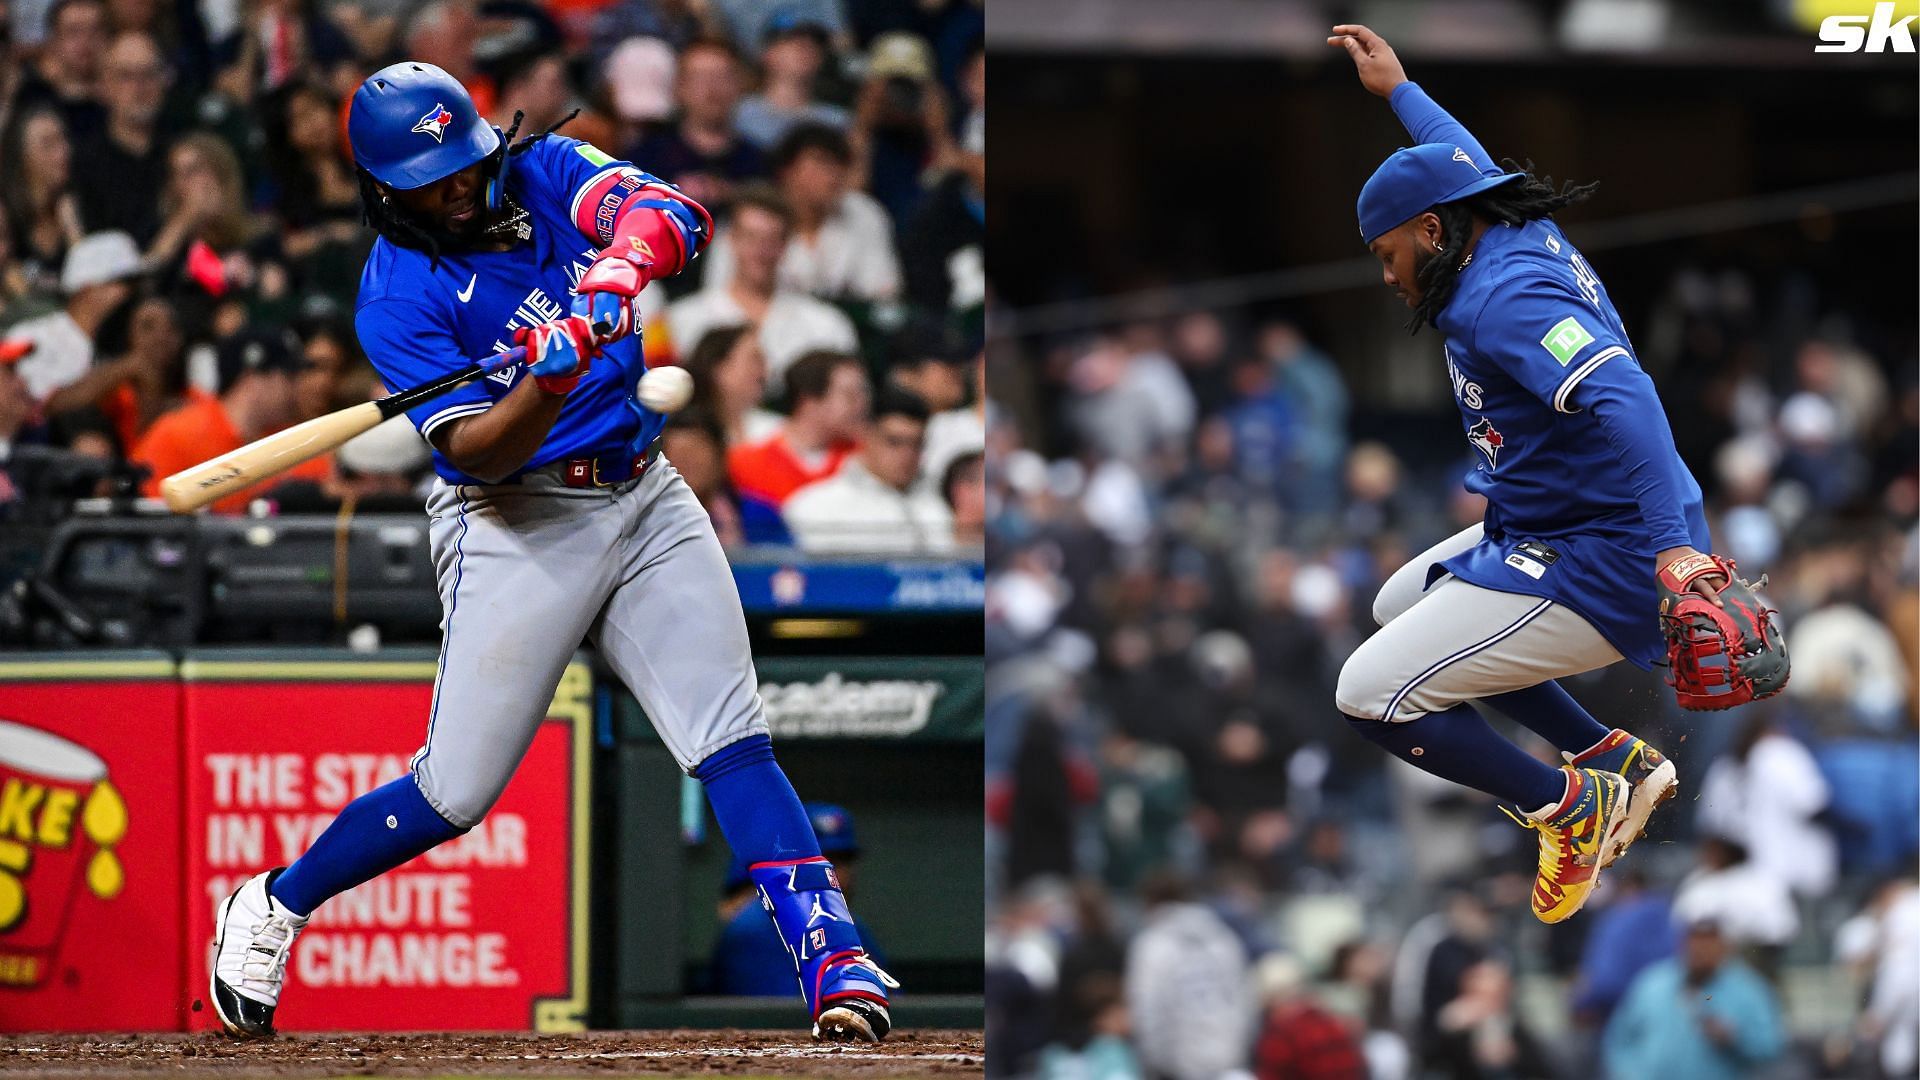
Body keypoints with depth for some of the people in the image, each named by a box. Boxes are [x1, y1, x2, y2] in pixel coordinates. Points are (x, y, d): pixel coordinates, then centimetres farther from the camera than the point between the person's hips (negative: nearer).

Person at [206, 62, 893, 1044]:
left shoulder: (545, 173, 2)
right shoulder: (396, 297, -10)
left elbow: (677, 214, -14)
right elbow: (476, 451, -19)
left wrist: (625, 263, -36)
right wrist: (547, 383, -38)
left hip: (645, 502, 4)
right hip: (517, 526, -4)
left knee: (731, 739, -10)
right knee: (455, 793, -3)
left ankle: (836, 963, -15)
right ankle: (275, 906, 19)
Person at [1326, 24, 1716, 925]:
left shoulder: (1503, 299, -22)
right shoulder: (1526, 240, 7)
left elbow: (1619, 394, -37)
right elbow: (1468, 166, 32)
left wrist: (1670, 546, -47)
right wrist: (1398, 91, 47)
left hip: (1595, 573, -11)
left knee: (1370, 697, -13)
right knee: (1399, 608, 30)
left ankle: (1569, 805, -1)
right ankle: (1613, 758, 22)